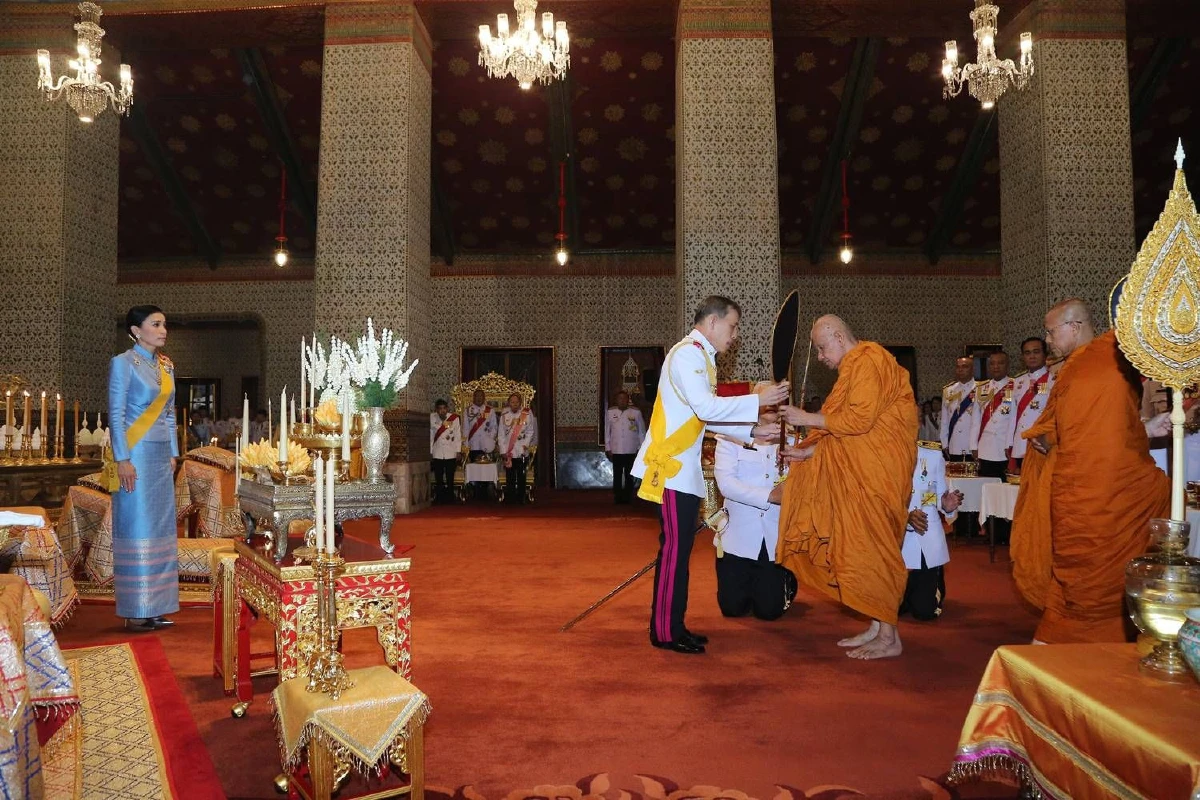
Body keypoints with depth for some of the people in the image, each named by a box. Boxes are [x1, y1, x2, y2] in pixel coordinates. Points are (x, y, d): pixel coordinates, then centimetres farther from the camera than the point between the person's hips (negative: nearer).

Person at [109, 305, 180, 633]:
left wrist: (173, 453, 12)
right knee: (137, 528, -3)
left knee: (161, 528, 7)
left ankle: (155, 606, 15)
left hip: (161, 455, 7)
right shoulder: (123, 363, -6)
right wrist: (122, 460, -15)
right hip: (136, 455, -7)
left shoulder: (166, 365, 14)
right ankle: (135, 611, 4)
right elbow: (116, 415, -10)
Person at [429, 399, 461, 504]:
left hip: (451, 454, -1)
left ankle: (450, 499, 12)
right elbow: (430, 435, 3)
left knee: (450, 479, 3)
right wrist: (430, 452, 2)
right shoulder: (432, 418, -3)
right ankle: (439, 499, 12)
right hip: (437, 454, 1)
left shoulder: (454, 418, -4)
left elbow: (458, 436, 2)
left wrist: (458, 452, 0)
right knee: (438, 479, 3)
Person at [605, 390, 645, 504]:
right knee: (617, 476, 3)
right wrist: (608, 448, 5)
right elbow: (607, 431, 7)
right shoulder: (610, 412, 2)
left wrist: (641, 448, 3)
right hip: (616, 451, 1)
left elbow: (642, 431, 4)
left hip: (631, 451, 0)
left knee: (629, 476, 6)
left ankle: (627, 497, 14)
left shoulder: (636, 412, -1)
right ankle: (617, 498, 11)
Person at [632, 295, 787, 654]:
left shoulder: (699, 355, 18)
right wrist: (757, 399, -16)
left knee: (680, 546, 12)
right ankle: (664, 631, 2)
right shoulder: (688, 353, -13)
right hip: (671, 466, -10)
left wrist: (753, 430, 10)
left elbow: (708, 416, 18)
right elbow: (707, 409, -23)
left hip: (683, 467, 10)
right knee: (674, 546, -6)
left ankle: (673, 625, 20)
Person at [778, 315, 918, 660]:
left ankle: (888, 638, 2)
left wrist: (809, 419, -15)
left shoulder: (868, 361, -12)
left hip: (878, 472, -10)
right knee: (866, 548, 10)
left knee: (871, 547, -6)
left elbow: (860, 418, -22)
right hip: (862, 472, 10)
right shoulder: (854, 367, 18)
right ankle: (877, 627, 17)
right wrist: (809, 451, 10)